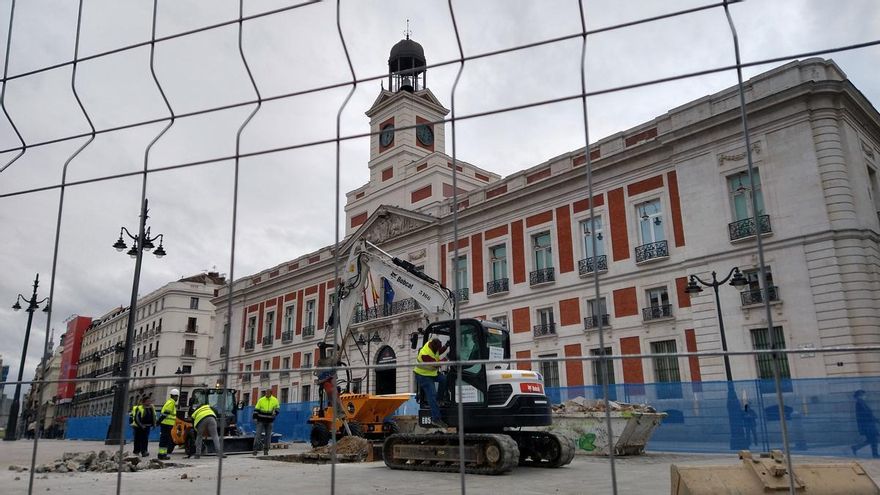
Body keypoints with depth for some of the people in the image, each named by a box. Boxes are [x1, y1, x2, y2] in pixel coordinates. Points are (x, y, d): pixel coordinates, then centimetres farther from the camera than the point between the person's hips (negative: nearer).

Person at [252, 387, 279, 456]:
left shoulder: (275, 400, 1)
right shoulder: (261, 400, -3)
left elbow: (277, 408, 13)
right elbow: (256, 409, 0)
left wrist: (275, 413, -7)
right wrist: (255, 418, -8)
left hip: (269, 421, 2)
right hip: (261, 421, -2)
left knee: (268, 436, 5)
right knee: (258, 435, -7)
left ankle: (266, 450, 13)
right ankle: (255, 449, -5)